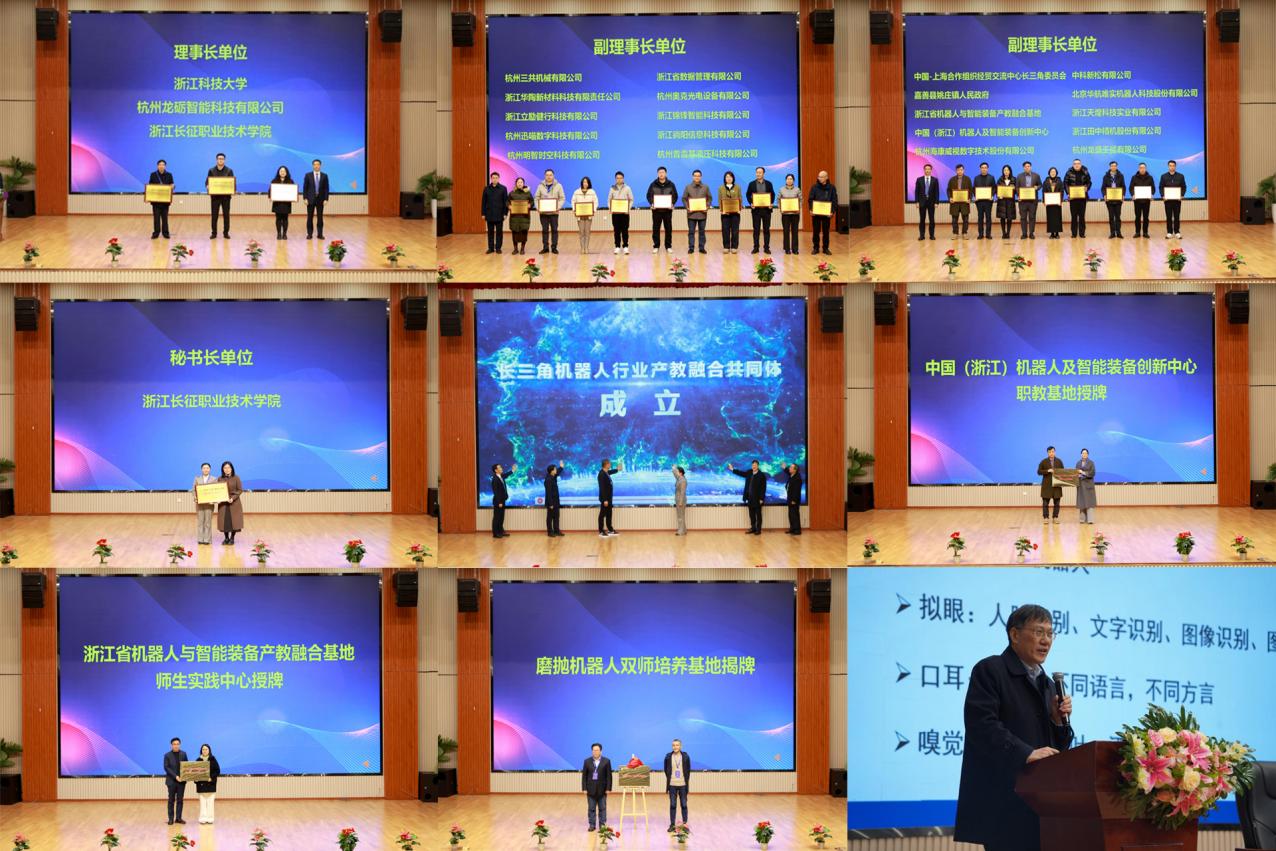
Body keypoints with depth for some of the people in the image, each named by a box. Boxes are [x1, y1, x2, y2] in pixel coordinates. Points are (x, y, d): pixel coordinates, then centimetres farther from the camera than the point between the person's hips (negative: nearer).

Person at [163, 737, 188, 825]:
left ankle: (178, 818, 9)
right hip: (171, 780, -2)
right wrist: (175, 776, -18)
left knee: (180, 800, 4)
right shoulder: (167, 755, -3)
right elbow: (166, 767, -9)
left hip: (181, 780, 3)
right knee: (171, 800, 2)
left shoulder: (183, 754, 7)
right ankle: (171, 818, 7)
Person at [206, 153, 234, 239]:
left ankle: (226, 232, 10)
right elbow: (207, 182, 4)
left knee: (226, 215, 2)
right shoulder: (211, 170, 4)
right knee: (214, 215, 0)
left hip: (226, 196, 0)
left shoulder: (229, 170, 3)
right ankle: (214, 233, 7)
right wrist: (208, 186, -19)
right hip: (215, 196, 0)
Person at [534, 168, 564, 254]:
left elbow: (562, 198, 1)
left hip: (554, 212, -1)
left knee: (554, 230, 0)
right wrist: (537, 207, -9)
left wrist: (558, 207, -14)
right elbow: (537, 198, 7)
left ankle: (554, 247, 7)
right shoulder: (541, 186, 6)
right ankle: (545, 247, 8)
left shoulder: (558, 186, 3)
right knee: (544, 230, 3)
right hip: (543, 212, 1)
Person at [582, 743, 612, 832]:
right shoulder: (587, 761, 3)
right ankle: (592, 825, 10)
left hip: (602, 789, -1)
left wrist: (608, 788, -7)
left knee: (602, 808, 4)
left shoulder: (606, 761, -1)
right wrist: (584, 788, -3)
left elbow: (609, 776, -1)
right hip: (591, 789, 1)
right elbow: (584, 776, 3)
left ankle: (602, 825, 9)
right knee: (591, 808, 5)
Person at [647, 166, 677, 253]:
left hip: (667, 210, 0)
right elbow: (649, 196, 4)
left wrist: (672, 204, -13)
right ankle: (656, 246, 8)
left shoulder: (671, 184, 3)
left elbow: (675, 196, 5)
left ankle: (668, 246, 11)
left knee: (668, 229, 3)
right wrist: (651, 203, -14)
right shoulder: (653, 184, 2)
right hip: (656, 210, 0)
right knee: (656, 229, 2)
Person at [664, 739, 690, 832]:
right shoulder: (668, 756, -1)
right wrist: (668, 778, 7)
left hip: (683, 784, 0)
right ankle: (672, 825, 10)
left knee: (684, 804, 5)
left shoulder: (685, 756, -1)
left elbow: (688, 770, 5)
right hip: (672, 785, 0)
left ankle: (685, 823, 13)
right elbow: (666, 770, 9)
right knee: (672, 805, 3)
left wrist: (687, 781, 3)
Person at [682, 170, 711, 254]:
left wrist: (707, 207, -7)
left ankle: (701, 248, 12)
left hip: (702, 213, 1)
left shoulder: (705, 187, 6)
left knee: (702, 231, 6)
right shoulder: (688, 187, 3)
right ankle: (691, 248, 6)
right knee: (691, 231, 1)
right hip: (691, 213, -1)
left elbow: (710, 198, 9)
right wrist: (687, 207, -11)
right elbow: (684, 199, 4)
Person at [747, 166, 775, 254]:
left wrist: (771, 203, -9)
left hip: (766, 209, 0)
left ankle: (766, 247, 7)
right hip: (756, 209, 0)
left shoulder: (768, 183, 5)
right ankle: (756, 247, 6)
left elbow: (773, 194, 7)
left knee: (766, 229, 3)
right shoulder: (752, 184, 4)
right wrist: (751, 203, -11)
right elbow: (748, 195, 5)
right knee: (756, 229, 2)